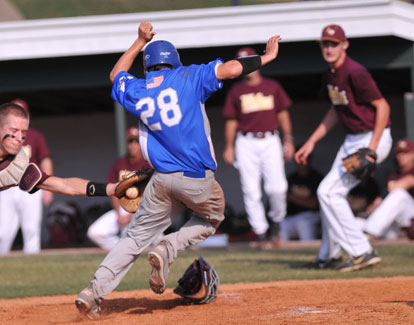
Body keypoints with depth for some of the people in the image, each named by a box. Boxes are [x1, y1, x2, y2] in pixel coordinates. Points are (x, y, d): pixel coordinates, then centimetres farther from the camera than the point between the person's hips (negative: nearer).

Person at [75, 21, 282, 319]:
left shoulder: (136, 92, 8)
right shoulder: (188, 77, -2)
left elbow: (116, 75, 31)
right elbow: (231, 69, -12)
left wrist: (141, 42, 37)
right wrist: (267, 57, 0)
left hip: (161, 181, 3)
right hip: (197, 179, -3)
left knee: (136, 236, 11)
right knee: (212, 218, 25)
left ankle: (95, 291, -1)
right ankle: (169, 249, -2)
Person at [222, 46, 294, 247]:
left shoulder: (273, 87, 10)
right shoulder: (236, 91, 9)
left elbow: (282, 114, 12)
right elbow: (231, 121, 10)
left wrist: (288, 140, 5)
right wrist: (229, 147, 3)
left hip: (270, 141, 0)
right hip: (246, 143, 0)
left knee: (277, 187, -11)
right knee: (251, 190, -4)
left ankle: (275, 220, 15)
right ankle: (261, 232, 3)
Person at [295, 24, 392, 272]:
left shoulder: (354, 73, -20)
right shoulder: (331, 76, 9)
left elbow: (382, 106, -19)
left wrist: (371, 149, -25)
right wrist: (311, 142, 20)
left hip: (373, 138, -10)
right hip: (352, 140, 10)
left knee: (329, 191, -14)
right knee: (331, 193, 16)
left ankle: (362, 252, -12)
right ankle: (330, 256, 30)